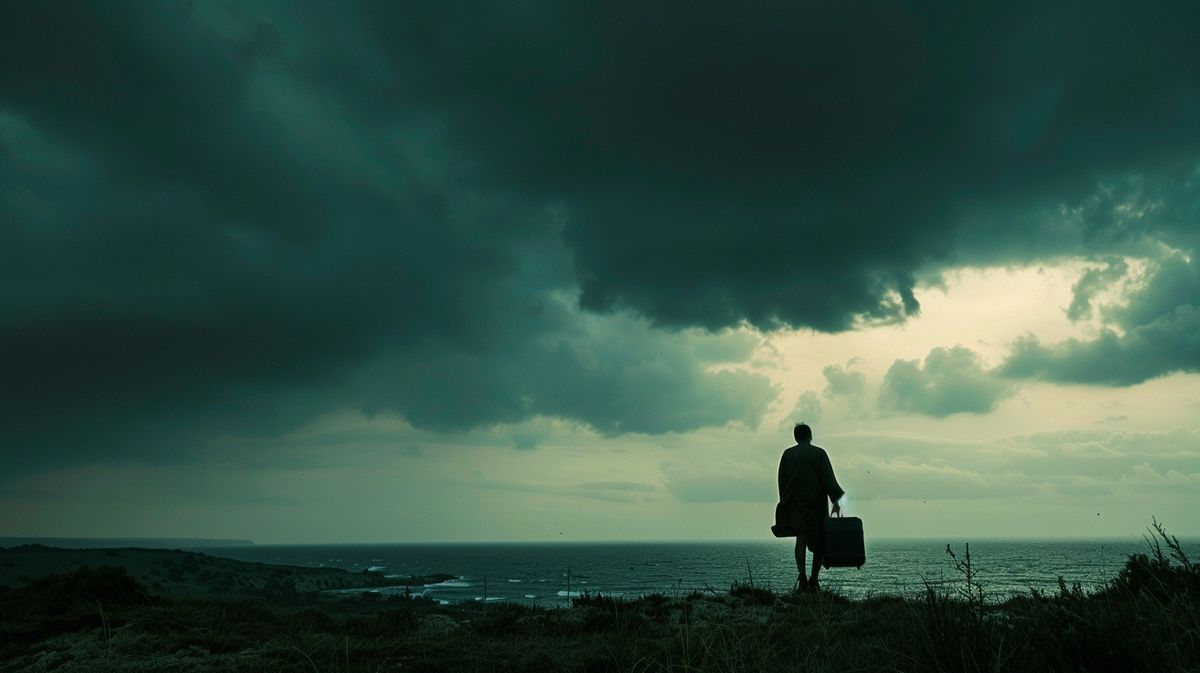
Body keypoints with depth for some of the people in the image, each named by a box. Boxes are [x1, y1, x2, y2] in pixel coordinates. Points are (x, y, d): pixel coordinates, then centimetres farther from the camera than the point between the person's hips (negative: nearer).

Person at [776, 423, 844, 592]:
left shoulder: (787, 454, 6)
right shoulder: (819, 453, -2)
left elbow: (782, 481, 7)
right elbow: (829, 479, -8)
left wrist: (785, 502, 14)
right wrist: (836, 501, -7)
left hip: (795, 503, 2)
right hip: (816, 502, -2)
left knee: (801, 539, 0)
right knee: (820, 542, 9)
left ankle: (802, 578, -15)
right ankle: (813, 580, 3)